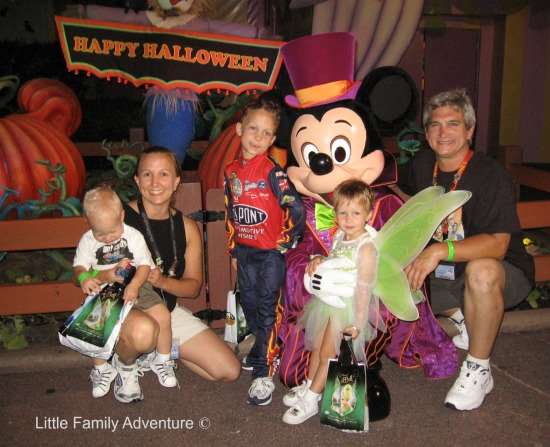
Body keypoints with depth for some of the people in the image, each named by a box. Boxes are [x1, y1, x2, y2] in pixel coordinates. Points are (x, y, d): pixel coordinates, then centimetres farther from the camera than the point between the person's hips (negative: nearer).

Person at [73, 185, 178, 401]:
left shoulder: (133, 236, -8)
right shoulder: (87, 241, -2)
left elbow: (145, 265, -11)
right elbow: (79, 268, 0)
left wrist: (134, 285, -29)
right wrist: (86, 278, -24)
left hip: (135, 285, -1)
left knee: (162, 316, -18)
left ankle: (163, 361, 6)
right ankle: (102, 369, 7)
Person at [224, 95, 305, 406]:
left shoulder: (272, 171, -16)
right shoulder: (232, 171, 4)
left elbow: (296, 209, -19)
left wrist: (287, 241, -10)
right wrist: (233, 250, 14)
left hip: (271, 252, -6)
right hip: (245, 251, 6)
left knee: (267, 308, -2)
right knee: (250, 304, 18)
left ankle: (264, 373, 4)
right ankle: (262, 349, 39)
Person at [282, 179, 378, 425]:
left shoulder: (366, 248, -25)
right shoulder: (340, 236, -1)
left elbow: (364, 288, -24)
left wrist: (358, 323, -22)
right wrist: (318, 261, -5)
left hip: (347, 306, -7)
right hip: (328, 301, 7)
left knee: (328, 354, 5)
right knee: (317, 347, 19)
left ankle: (310, 400, 19)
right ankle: (309, 386, 38)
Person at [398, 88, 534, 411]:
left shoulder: (492, 176, -20)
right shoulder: (422, 165, -1)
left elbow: (498, 243, -31)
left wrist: (440, 250, -42)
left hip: (504, 274, -7)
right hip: (443, 272, 7)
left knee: (481, 270, -39)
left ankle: (478, 371, -18)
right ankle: (462, 316, 13)